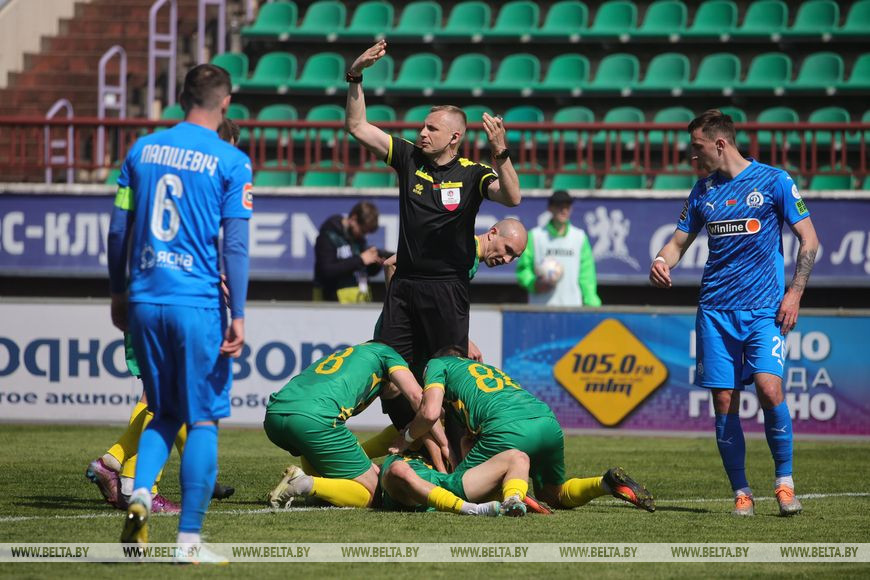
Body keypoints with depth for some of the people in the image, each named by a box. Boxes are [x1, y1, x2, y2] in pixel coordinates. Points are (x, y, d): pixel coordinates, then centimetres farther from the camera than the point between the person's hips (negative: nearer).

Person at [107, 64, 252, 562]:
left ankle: (141, 493, -7)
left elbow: (119, 230, 10)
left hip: (145, 300, 4)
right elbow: (236, 244, -9)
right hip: (199, 303, -4)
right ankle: (189, 537, 0)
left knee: (165, 414, 18)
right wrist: (237, 315, -7)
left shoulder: (143, 150, 7)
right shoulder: (231, 162, -5)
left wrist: (119, 292, 21)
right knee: (204, 419, 3)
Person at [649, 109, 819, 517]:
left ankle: (784, 481, -5)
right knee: (724, 401, -2)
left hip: (764, 310, -4)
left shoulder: (773, 180, 0)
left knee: (769, 387, -20)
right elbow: (679, 241, 20)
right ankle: (741, 493, 7)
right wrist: (661, 262, -4)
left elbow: (809, 239, 2)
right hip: (716, 311, 4)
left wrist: (794, 293, -7)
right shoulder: (703, 191, 13)